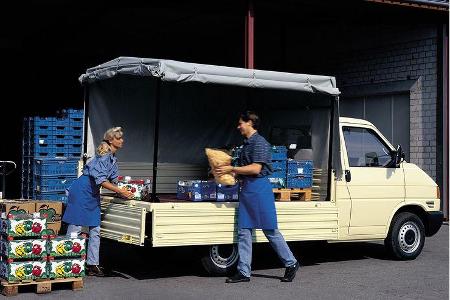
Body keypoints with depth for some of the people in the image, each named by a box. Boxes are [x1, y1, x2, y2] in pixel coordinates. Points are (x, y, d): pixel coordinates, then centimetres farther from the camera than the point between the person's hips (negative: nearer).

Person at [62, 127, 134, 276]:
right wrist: (121, 192, -24)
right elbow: (101, 181, -24)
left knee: (95, 229, 6)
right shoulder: (104, 155, -19)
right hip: (82, 191, -9)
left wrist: (125, 191, 1)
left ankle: (92, 264, 11)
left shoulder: (113, 158, 10)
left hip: (93, 194, 9)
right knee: (75, 227, -4)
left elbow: (114, 181, 14)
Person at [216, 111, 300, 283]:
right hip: (247, 188, 9)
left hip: (259, 187, -9)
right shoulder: (247, 143, 18)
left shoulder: (259, 142, -10)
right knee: (243, 231, 4)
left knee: (270, 230, -2)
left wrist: (231, 169, -14)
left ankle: (291, 264, 12)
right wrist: (231, 172, 13)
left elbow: (256, 169, -18)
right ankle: (244, 272, 7)